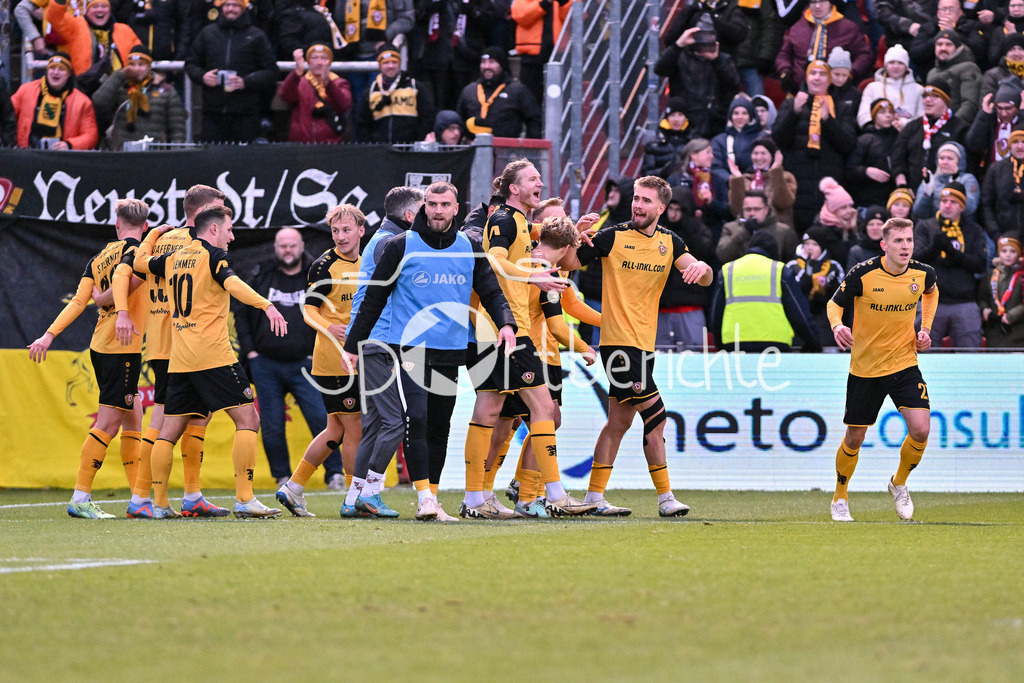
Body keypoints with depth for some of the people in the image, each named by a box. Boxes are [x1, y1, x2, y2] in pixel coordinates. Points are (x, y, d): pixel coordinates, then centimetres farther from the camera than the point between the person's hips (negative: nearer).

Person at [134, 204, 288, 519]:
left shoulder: (173, 258, 15)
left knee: (170, 429, 9)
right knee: (247, 419, -6)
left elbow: (140, 261, 32)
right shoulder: (213, 255, -4)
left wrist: (155, 233, 49)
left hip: (179, 359, 7)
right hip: (212, 354, -7)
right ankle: (244, 499, -15)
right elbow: (232, 283, -22)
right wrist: (267, 306, -32)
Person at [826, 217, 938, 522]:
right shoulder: (863, 274, -17)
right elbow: (835, 303, -2)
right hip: (864, 368, -2)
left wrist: (925, 328, 6)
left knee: (920, 430, -15)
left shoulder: (923, 273, -7)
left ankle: (899, 483, 14)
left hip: (905, 363, 2)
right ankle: (840, 498, 31)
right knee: (854, 439, 6)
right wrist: (837, 325, -24)